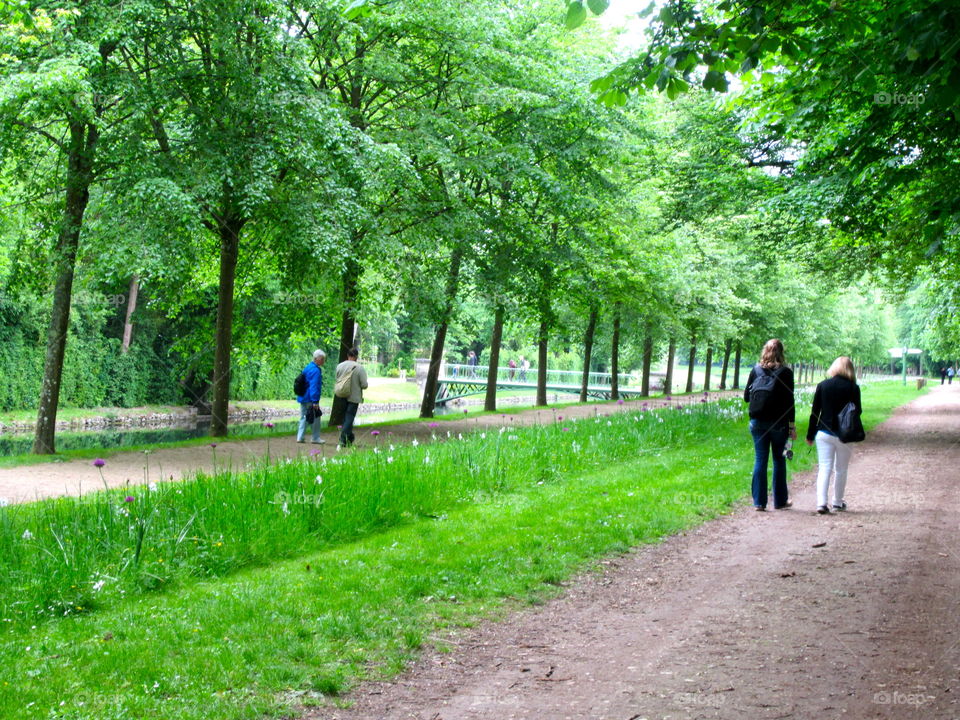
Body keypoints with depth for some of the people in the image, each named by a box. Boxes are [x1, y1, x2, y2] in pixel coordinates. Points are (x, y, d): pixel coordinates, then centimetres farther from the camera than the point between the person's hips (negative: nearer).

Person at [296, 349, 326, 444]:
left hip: (303, 398, 9)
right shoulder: (315, 370, -18)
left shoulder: (308, 367, 13)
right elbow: (314, 387, -23)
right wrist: (315, 401, -24)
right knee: (315, 418, 2)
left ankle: (300, 437, 11)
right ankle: (316, 438, 9)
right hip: (310, 399, -9)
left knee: (304, 417, 13)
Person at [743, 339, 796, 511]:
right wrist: (792, 426, -2)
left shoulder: (756, 370, 2)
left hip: (757, 422, 2)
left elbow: (746, 396, 6)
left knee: (760, 460, 6)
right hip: (778, 423, -2)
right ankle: (780, 501, 17)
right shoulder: (785, 372, -5)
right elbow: (789, 401, -6)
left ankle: (759, 501, 4)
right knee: (779, 461, 10)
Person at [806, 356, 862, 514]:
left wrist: (810, 435, 9)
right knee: (841, 470, 13)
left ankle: (821, 503, -13)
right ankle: (838, 502, 21)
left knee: (824, 468, 0)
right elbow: (858, 411, -2)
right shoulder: (853, 387, -5)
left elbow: (814, 412, 2)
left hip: (824, 433, 1)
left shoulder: (822, 385, 0)